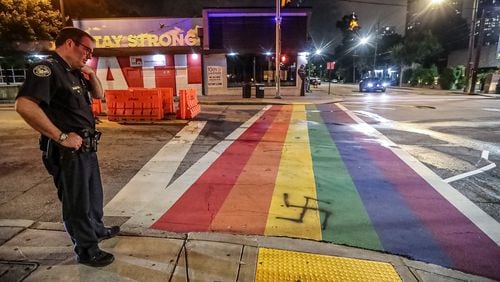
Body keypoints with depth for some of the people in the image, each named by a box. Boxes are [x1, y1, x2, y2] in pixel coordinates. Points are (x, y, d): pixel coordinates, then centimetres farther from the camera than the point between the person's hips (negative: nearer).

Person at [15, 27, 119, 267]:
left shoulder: (75, 73, 11)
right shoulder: (46, 69, -17)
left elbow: (99, 95, 23)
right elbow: (24, 106, -30)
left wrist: (91, 75, 4)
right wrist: (62, 137, -26)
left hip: (87, 148, 10)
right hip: (68, 152, -9)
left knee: (94, 194, 24)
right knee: (77, 203, 5)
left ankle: (97, 230, 44)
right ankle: (87, 250, 21)